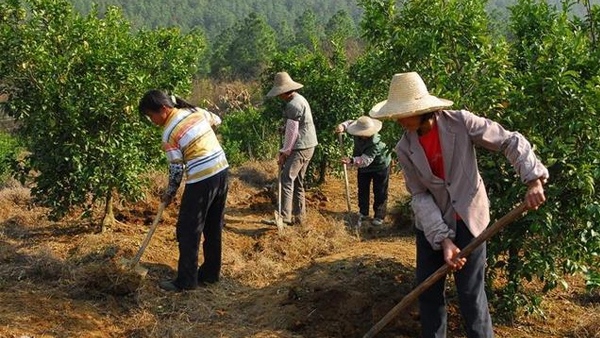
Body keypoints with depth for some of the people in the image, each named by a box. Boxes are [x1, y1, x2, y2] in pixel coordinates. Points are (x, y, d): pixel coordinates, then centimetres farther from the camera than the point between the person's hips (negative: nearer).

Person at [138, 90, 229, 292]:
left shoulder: (169, 134, -12)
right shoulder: (196, 111, 6)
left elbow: (176, 169, -7)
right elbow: (216, 120, 25)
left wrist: (169, 194, 8)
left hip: (201, 180, -8)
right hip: (221, 171, 8)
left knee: (188, 231, 4)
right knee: (213, 227, 16)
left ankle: (186, 281, 10)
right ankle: (211, 273, 26)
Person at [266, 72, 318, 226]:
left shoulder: (293, 105, -18)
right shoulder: (299, 99, 14)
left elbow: (291, 132, -17)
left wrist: (284, 153, -9)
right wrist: (286, 151, 16)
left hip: (301, 147, -10)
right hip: (307, 146, 10)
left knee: (287, 179, -12)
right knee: (297, 181, 14)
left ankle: (284, 217, -17)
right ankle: (299, 216, 19)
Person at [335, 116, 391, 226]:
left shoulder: (375, 143, -41)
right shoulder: (359, 133, -23)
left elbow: (366, 160, -48)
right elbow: (350, 123, -4)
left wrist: (352, 161, -62)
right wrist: (342, 126, -26)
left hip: (380, 165, -7)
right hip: (364, 166, 7)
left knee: (380, 192, 1)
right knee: (362, 190, 14)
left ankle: (379, 216, 10)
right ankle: (363, 213, 28)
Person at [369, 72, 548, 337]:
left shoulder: (461, 123, -19)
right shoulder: (405, 149, -11)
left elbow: (511, 142, -12)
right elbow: (419, 196, -12)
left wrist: (534, 179, -24)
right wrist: (443, 239, -22)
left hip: (468, 220, -3)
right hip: (431, 225, 3)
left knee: (471, 293, 1)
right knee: (428, 290, 10)